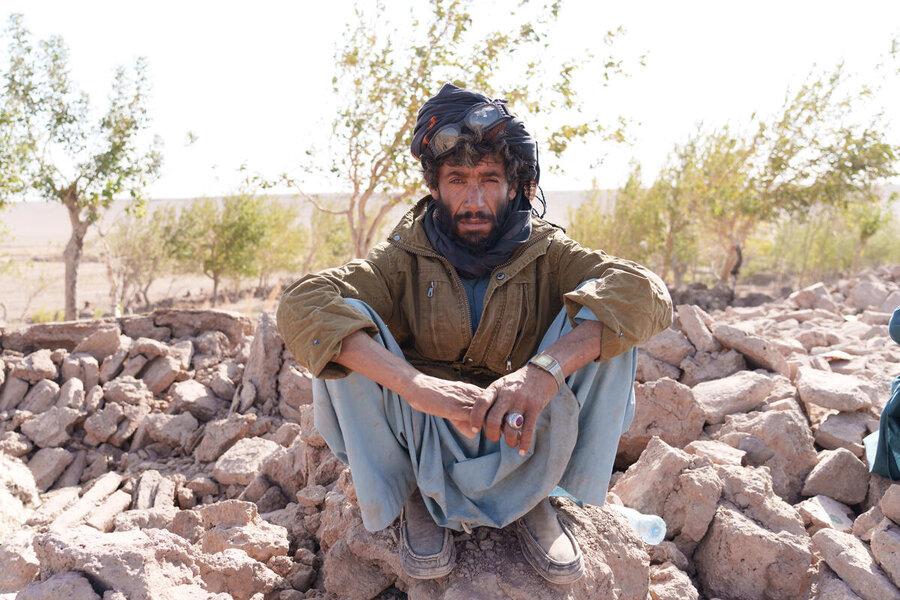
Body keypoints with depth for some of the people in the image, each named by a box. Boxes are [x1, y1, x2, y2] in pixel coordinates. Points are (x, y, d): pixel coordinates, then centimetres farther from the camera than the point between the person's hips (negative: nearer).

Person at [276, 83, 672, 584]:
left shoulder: (546, 253, -5)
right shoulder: (406, 259, -8)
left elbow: (646, 292, -23)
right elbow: (301, 306, -26)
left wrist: (547, 367, -41)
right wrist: (413, 383, -42)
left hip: (523, 445, 1)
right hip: (423, 449, 0)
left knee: (603, 322, -21)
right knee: (345, 325, -24)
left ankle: (534, 495, -4)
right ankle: (414, 494, -2)